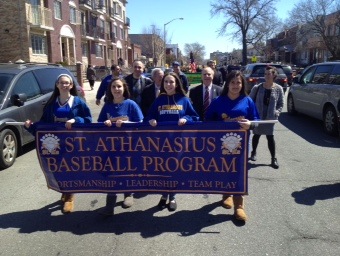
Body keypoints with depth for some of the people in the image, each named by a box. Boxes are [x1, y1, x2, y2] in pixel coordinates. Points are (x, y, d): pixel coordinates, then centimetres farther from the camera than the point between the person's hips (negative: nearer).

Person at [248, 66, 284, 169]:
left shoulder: (278, 89, -2)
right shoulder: (257, 88, -4)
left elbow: (281, 104, 4)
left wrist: (276, 113, -9)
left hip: (270, 117, 0)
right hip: (257, 116, 1)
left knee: (270, 136, 1)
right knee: (257, 134, 13)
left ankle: (274, 158, 9)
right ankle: (254, 152, 35)